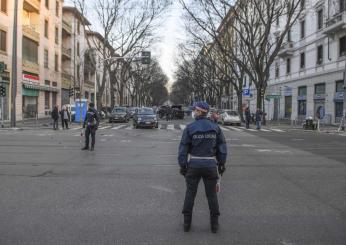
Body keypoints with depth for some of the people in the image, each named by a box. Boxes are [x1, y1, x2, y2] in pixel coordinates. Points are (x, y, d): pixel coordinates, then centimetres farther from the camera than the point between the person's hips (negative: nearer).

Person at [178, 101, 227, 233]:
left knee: (190, 193, 12)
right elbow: (222, 147, 0)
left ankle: (187, 223, 17)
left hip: (193, 165, -1)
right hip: (210, 165, 1)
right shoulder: (215, 127, -1)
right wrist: (221, 164, 8)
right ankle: (214, 224, 17)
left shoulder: (189, 128, -7)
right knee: (212, 194, 12)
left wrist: (182, 166, 0)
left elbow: (183, 148, -7)